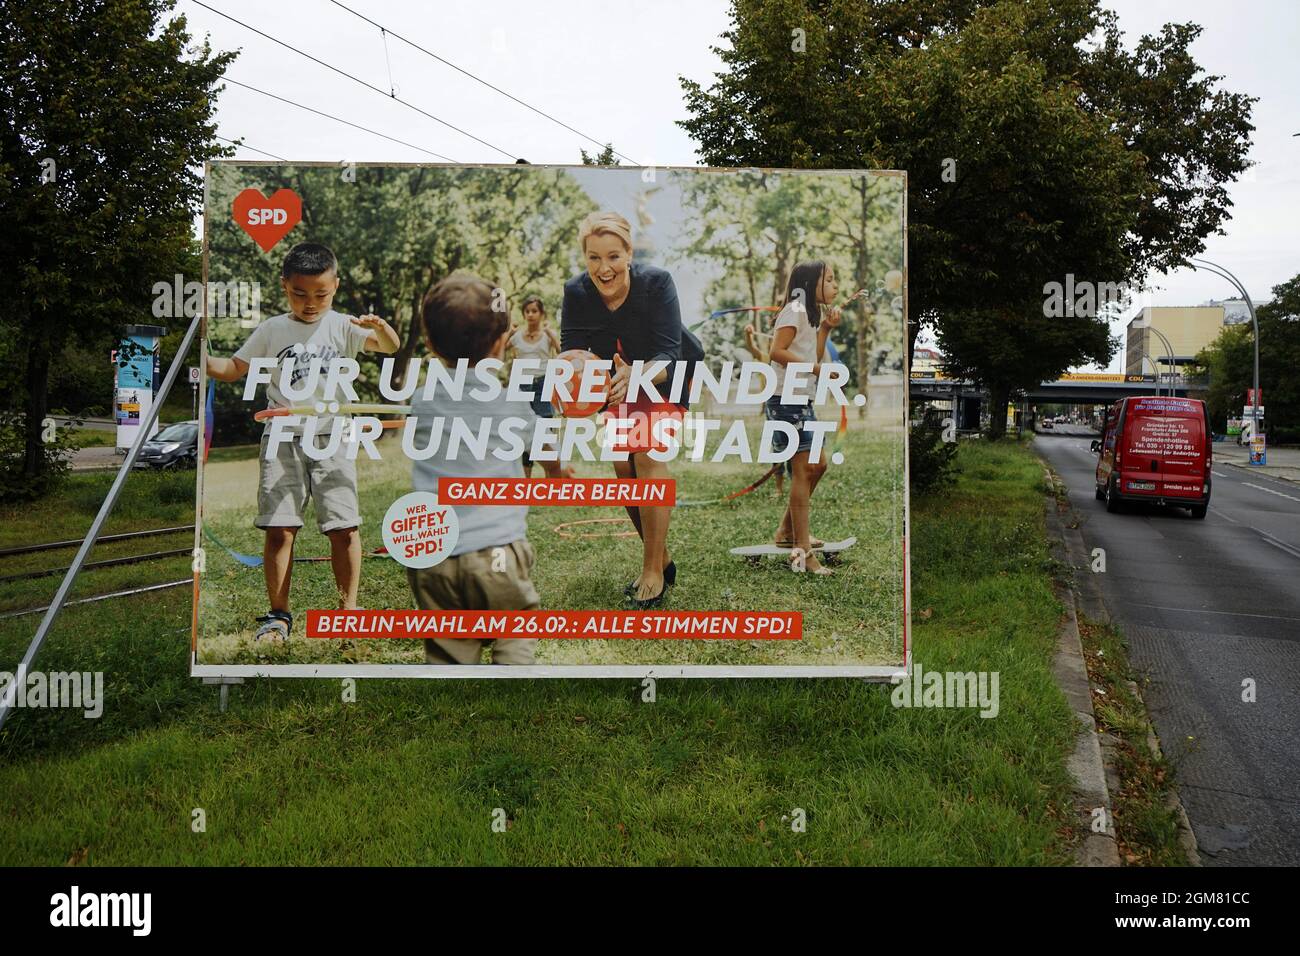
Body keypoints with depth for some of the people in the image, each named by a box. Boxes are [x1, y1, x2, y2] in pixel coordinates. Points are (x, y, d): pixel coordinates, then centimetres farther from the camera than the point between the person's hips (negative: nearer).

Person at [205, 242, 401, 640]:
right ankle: (278, 614, 9)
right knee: (279, 529, -2)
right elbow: (232, 369, 10)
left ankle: (349, 607, 9)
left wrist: (381, 326, -29)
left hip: (331, 437, -1)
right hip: (282, 439, 1)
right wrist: (202, 359, -9)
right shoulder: (271, 331, 7)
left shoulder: (342, 327, 4)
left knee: (344, 527, -3)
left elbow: (390, 348, -7)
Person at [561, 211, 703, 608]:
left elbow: (669, 356, -37)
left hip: (669, 374, -4)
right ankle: (661, 560, 19)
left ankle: (654, 573, -13)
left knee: (648, 456, -21)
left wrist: (634, 375, -58)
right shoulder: (576, 292, -22)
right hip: (620, 378, 4)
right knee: (623, 467, 1)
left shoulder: (656, 283, -32)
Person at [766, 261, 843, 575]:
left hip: (802, 400, 10)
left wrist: (826, 328, 7)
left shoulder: (810, 313, 20)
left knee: (817, 465, 14)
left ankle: (788, 530, 24)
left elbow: (814, 357, 13)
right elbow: (777, 351, -22)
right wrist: (816, 368, -21)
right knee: (803, 469, -11)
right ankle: (803, 550, -9)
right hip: (787, 399, -10)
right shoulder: (795, 309, -10)